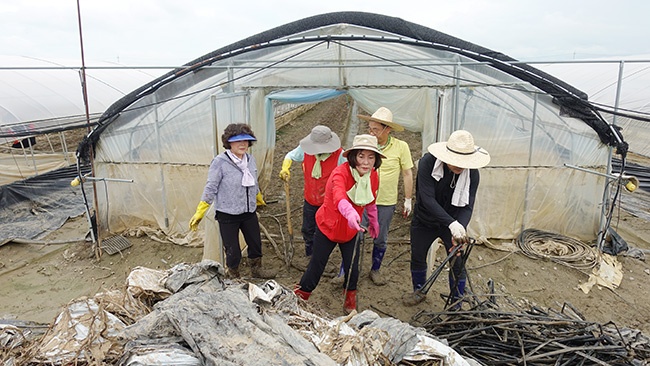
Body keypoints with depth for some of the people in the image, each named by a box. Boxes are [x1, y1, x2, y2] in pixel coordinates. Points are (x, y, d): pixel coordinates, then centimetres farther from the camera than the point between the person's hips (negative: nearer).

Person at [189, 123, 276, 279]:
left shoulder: (250, 159, 0)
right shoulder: (220, 162, -17)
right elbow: (211, 188, -14)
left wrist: (259, 199, 30)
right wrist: (199, 213, -14)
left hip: (249, 212, 6)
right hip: (227, 215, -5)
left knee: (256, 243, 20)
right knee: (233, 250, 6)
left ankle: (256, 269, 45)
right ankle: (233, 276, 33)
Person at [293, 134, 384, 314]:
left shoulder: (373, 176, -9)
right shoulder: (340, 173, -29)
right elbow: (339, 198, -49)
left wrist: (373, 221, 22)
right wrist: (350, 213, -68)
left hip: (351, 230, 5)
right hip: (328, 227, -4)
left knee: (352, 268, 9)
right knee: (317, 265, 7)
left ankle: (350, 300, 35)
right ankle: (300, 296, 30)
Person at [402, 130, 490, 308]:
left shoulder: (472, 173, -21)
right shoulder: (428, 162, -28)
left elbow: (467, 206, -21)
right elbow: (428, 199, -34)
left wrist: (459, 227, -41)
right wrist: (452, 224, -43)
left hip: (454, 223, 1)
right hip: (424, 220, 0)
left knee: (458, 263, 1)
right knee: (417, 257, 15)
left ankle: (457, 305, 23)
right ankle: (419, 291, 42)